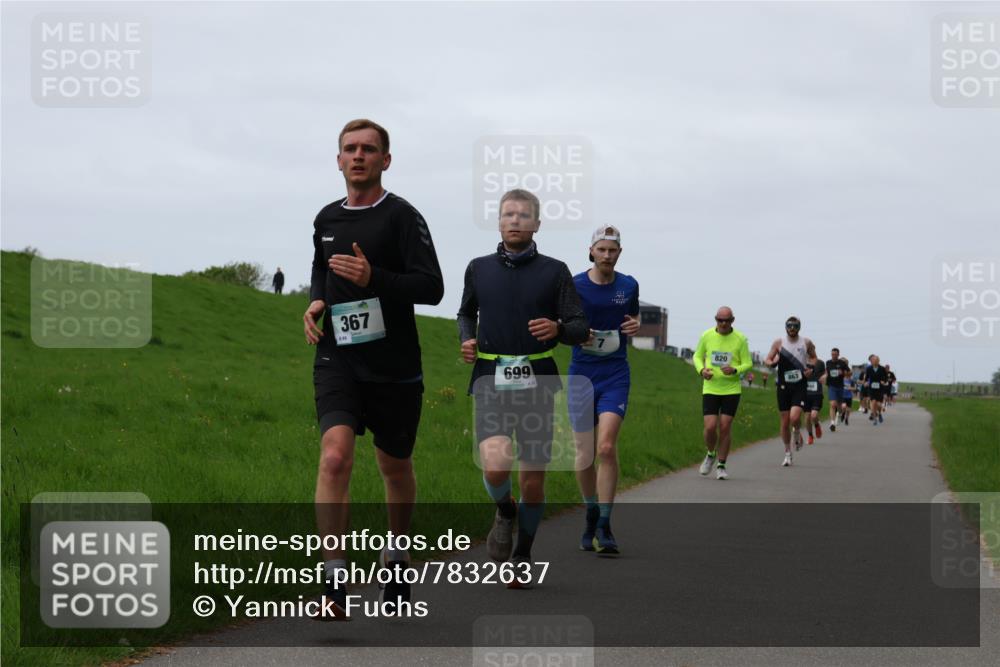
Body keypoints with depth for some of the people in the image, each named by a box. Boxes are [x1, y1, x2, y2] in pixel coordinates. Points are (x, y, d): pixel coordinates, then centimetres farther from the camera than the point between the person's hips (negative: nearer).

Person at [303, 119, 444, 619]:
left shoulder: (402, 216, -6)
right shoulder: (327, 219, 11)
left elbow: (432, 287, -12)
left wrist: (373, 278, -24)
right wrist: (315, 301, 7)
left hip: (394, 366, -2)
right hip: (337, 359, 2)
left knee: (395, 467, 13)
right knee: (335, 455, -19)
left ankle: (396, 560, 39)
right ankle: (334, 585, -21)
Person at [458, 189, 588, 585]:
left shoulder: (554, 272, 2)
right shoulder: (479, 269, 8)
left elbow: (580, 330, 1)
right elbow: (466, 313, 26)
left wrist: (557, 328, -21)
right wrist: (467, 339, 5)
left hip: (537, 384, 0)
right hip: (491, 382, 0)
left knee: (533, 481, 5)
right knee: (495, 466, -23)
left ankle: (522, 556, 27)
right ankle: (504, 511, 11)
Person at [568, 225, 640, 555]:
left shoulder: (629, 286, 5)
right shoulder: (574, 286, -2)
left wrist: (635, 326, -3)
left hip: (616, 373, 0)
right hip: (582, 373, 0)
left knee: (607, 447, -16)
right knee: (585, 455, 3)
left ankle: (604, 527, -13)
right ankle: (592, 515, 27)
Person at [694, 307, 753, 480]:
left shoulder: (740, 339, -5)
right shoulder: (706, 336, -1)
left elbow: (748, 363, 0)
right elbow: (697, 356, 12)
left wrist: (734, 370, -21)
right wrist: (701, 370, -9)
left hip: (731, 389, -1)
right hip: (710, 389, 1)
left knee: (725, 427, -3)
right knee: (710, 427, -8)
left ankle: (721, 465, 12)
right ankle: (710, 455, 22)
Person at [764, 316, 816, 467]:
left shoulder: (806, 343, 3)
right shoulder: (778, 342, 3)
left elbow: (814, 359, 17)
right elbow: (767, 360, 8)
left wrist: (812, 370, -3)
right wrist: (772, 363, -16)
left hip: (800, 385, -1)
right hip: (783, 385, 1)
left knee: (795, 417, -20)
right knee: (785, 422, 4)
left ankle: (797, 432, 16)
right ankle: (788, 453, 19)